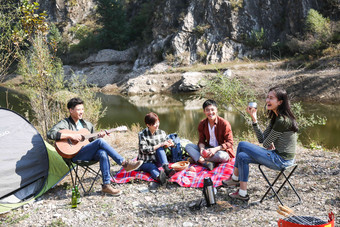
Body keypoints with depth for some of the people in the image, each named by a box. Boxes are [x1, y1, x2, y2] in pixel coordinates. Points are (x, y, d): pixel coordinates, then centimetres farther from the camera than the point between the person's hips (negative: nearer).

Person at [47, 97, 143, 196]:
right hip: (75, 155, -5)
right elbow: (50, 134, -14)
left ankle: (106, 185, -31)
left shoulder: (87, 124, 21)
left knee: (103, 153, -32)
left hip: (89, 154, 6)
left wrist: (99, 137, 2)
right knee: (100, 142, -28)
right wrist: (70, 135, -21)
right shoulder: (65, 123, 2)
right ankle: (125, 163, -26)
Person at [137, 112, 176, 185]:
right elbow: (144, 150, -22)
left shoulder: (161, 133, 1)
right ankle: (158, 177, -71)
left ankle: (166, 169, -44)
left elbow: (164, 147, 12)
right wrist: (160, 145, -26)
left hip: (157, 161, 3)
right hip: (145, 163, -3)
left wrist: (168, 144, -13)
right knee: (152, 167, -35)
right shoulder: (142, 134, -11)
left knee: (160, 149, -24)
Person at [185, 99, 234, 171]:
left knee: (221, 155, -41)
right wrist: (202, 148, -18)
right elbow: (201, 140, 6)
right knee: (188, 146, -12)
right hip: (208, 149, 5)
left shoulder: (224, 123, -14)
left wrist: (215, 149, -25)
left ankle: (197, 158, -24)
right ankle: (205, 162, -36)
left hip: (222, 150, -5)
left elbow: (230, 142, -13)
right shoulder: (202, 124, 0)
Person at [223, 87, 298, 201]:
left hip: (282, 160, -9)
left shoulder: (282, 121, -21)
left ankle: (235, 178, 14)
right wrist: (254, 119, 1)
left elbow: (266, 144, -15)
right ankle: (242, 193, 11)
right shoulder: (275, 118, 10)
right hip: (279, 157, 9)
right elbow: (261, 139, 6)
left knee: (242, 145, -6)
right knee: (242, 157, 4)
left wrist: (271, 146, 9)